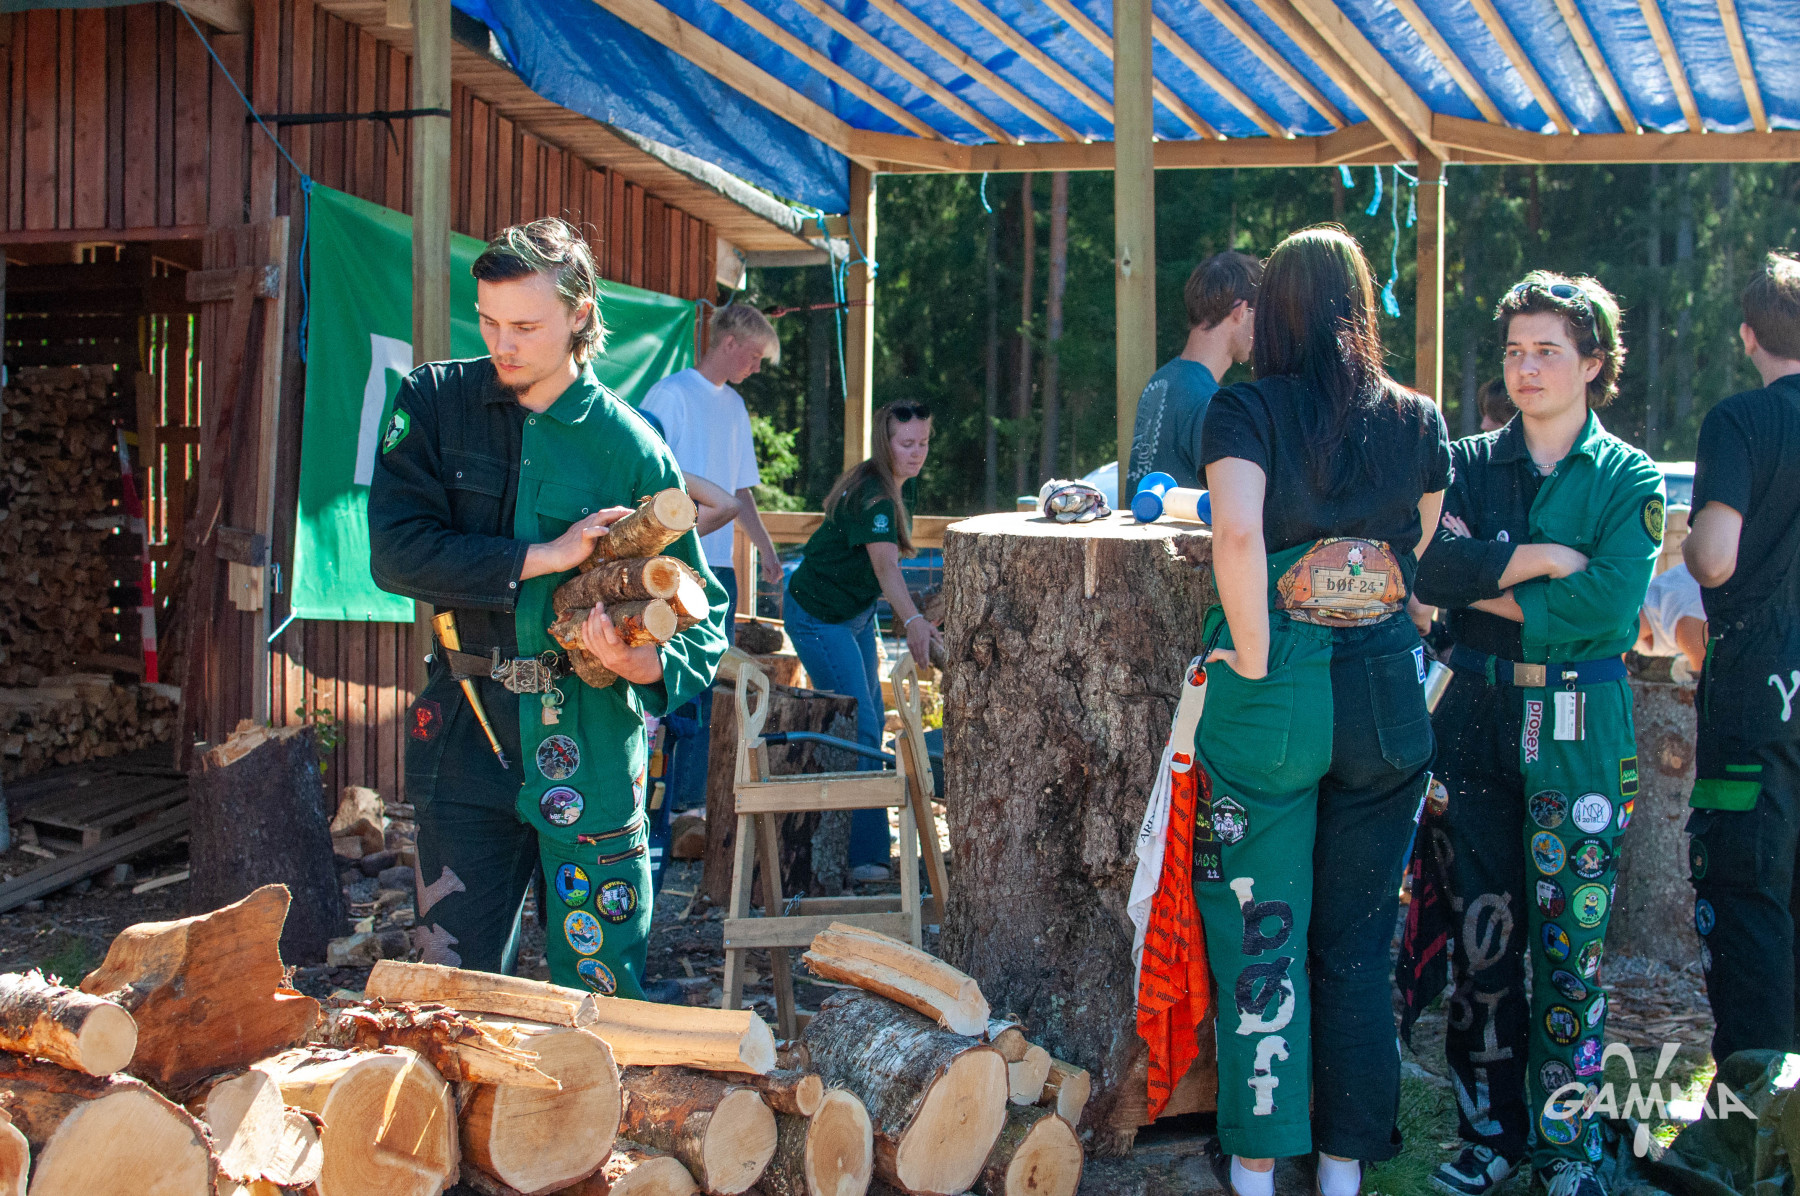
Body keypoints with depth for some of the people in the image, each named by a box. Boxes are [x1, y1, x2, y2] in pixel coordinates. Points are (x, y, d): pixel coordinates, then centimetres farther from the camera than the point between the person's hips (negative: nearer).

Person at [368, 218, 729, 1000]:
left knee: (602, 995, 4)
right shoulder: (436, 403, 2)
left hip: (589, 740, -1)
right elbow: (397, 552, -10)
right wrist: (545, 557, -16)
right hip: (466, 728, 1)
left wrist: (647, 662, -23)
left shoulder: (630, 448, -3)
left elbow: (703, 613, -2)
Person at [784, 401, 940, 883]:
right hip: (819, 614, -10)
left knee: (871, 720, 14)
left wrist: (909, 617, 9)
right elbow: (885, 566, -40)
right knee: (858, 728, -14)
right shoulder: (869, 495, -27)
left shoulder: (903, 486, 1)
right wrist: (913, 621, -53)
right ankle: (865, 856, -12)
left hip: (857, 613, 10)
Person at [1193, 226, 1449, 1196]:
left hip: (1270, 696, -3)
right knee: (1357, 945, 12)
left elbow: (1236, 535, -23)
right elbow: (1421, 558, 11)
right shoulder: (1417, 422, 4)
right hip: (1386, 692, 3)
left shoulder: (1245, 410, -7)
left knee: (1261, 937, 6)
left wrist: (1253, 660, -14)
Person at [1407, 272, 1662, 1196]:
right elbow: (1427, 567, -9)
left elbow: (1608, 607, -13)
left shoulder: (1631, 481, 2)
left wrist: (1485, 583, -9)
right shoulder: (1471, 463, 9)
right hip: (1477, 714, 2)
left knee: (1569, 944, 0)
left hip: (1578, 728, -2)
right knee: (1480, 934, 5)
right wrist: (1539, 558, -14)